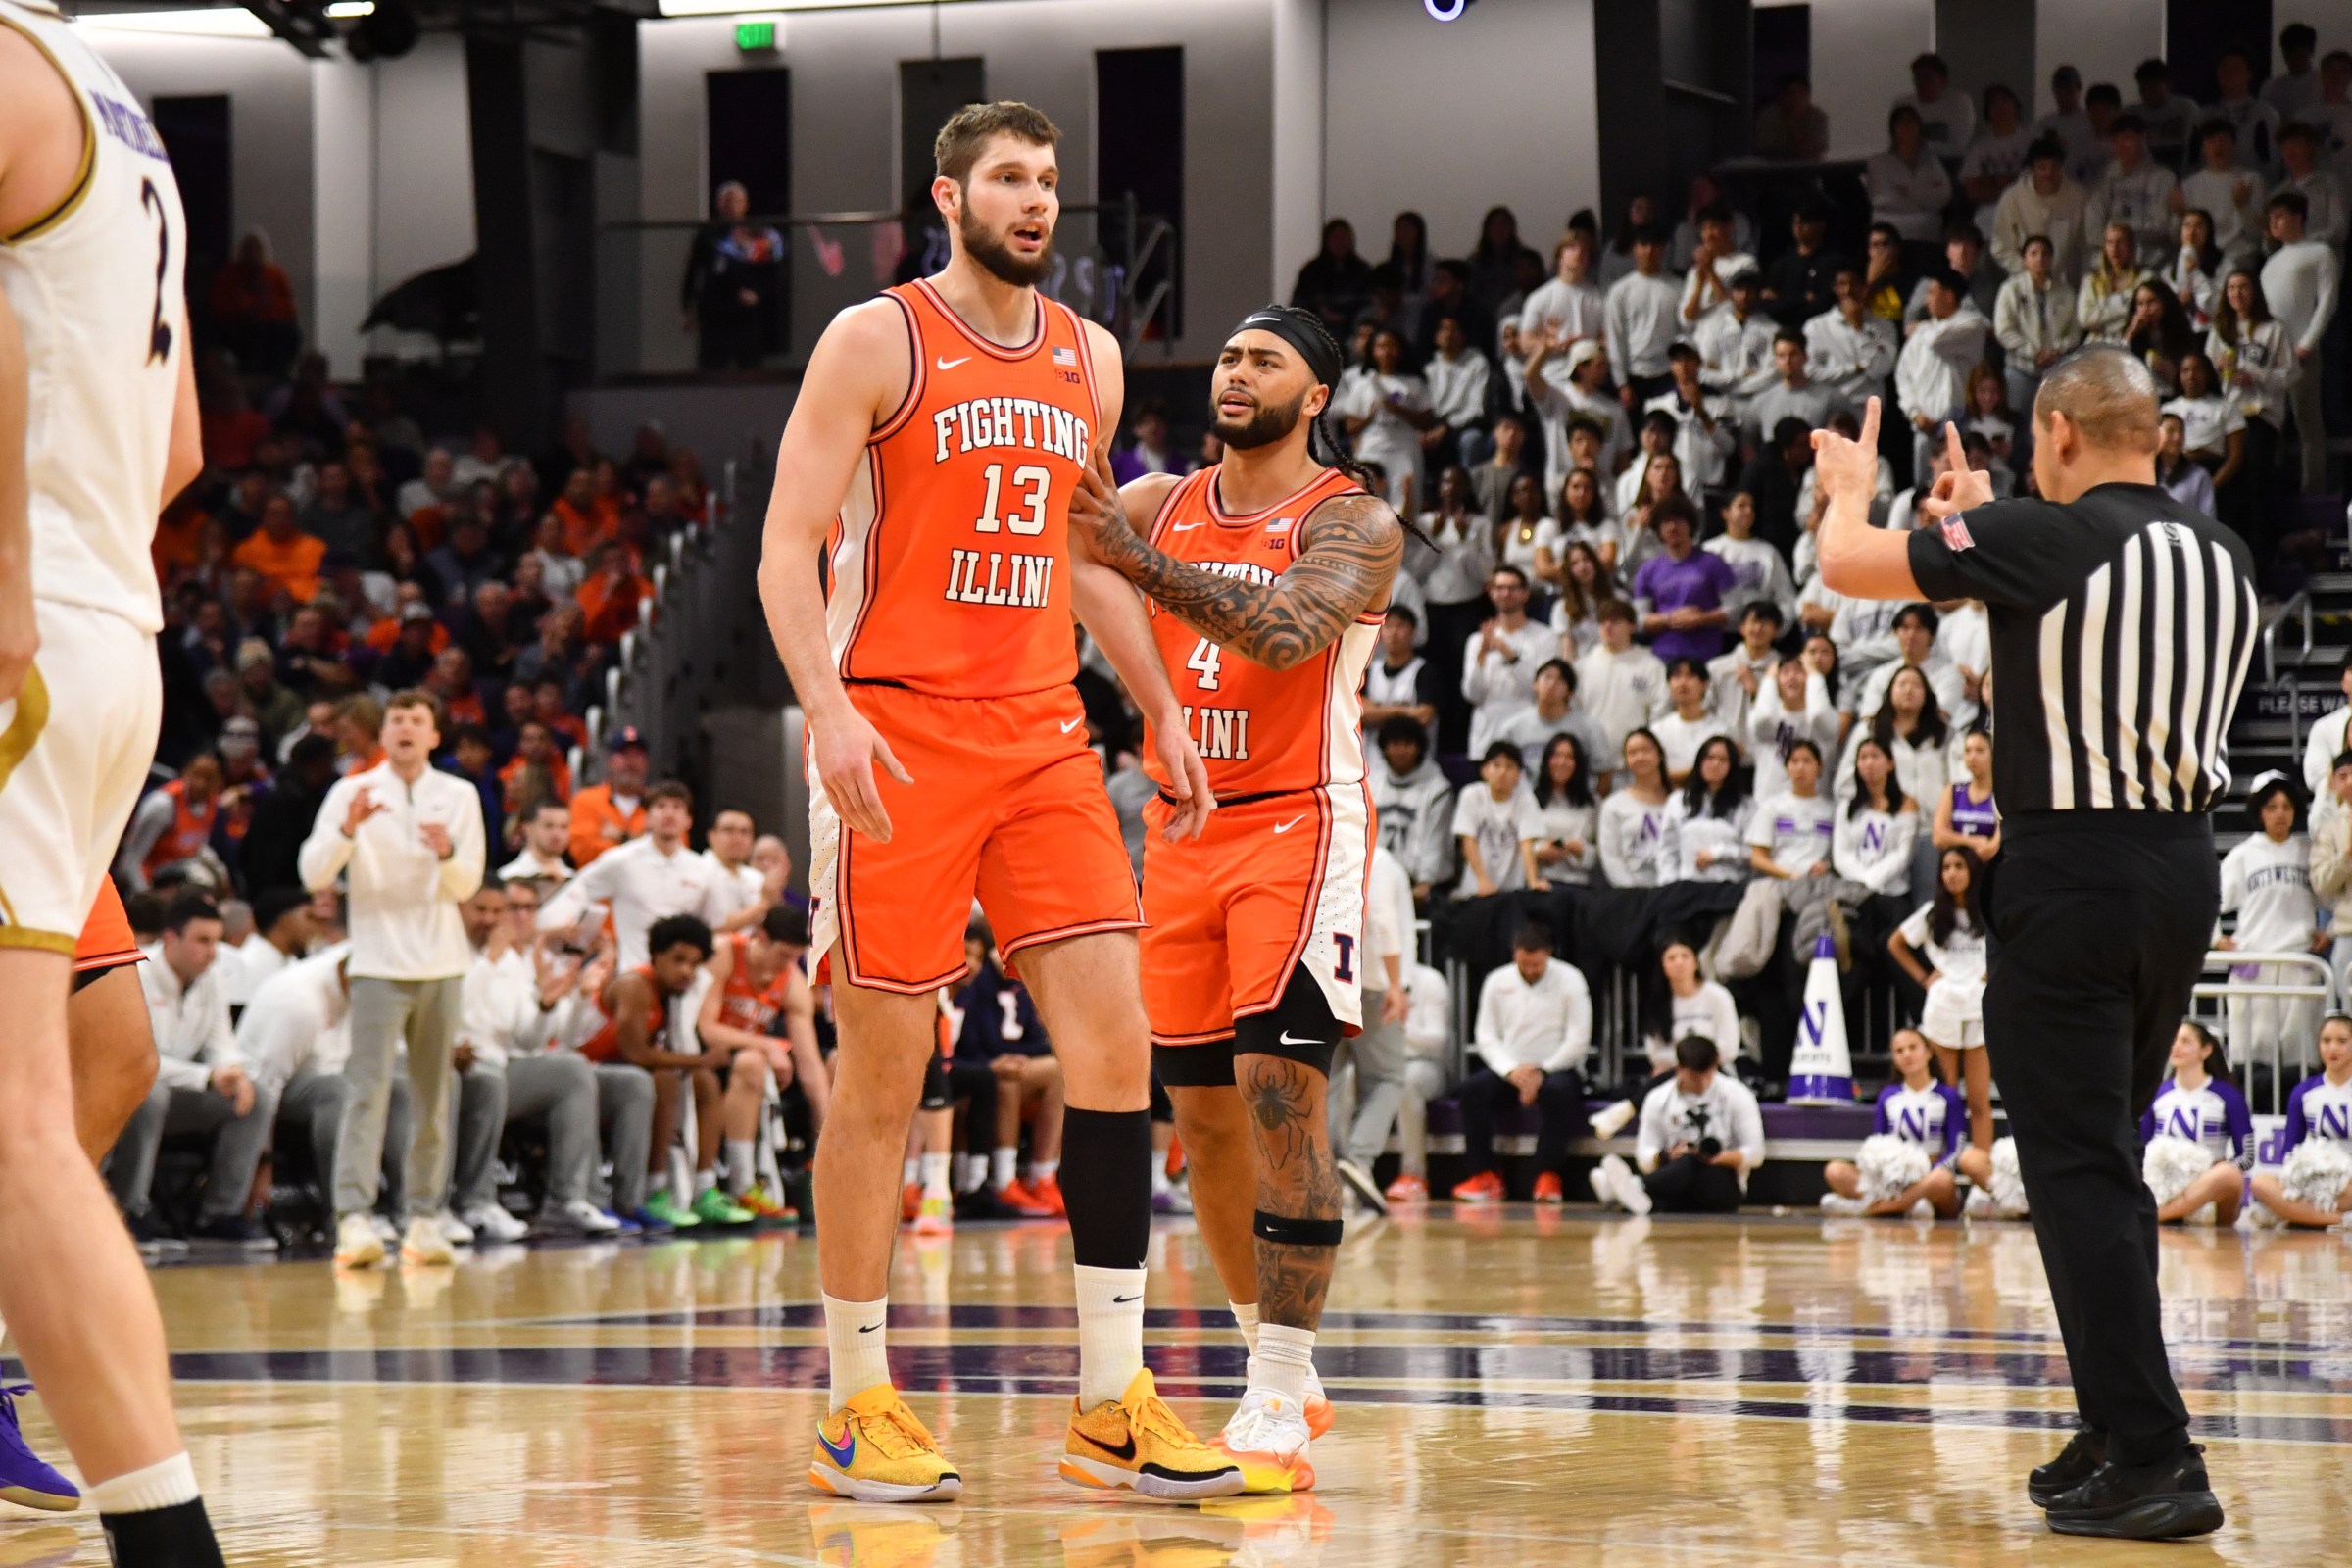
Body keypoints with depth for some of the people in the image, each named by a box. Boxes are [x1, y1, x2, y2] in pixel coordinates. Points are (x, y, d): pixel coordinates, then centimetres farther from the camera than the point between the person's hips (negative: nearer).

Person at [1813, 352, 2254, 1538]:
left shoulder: (2048, 538, -12)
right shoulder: (2222, 557, 9)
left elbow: (1846, 565, -5)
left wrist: (1851, 485, 17)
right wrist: (1981, 522, 35)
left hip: (2073, 872, -7)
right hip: (2184, 864, 7)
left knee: (2078, 1172, -5)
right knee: (2105, 1162, 19)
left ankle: (2154, 1462, -10)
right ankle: (2115, 1432, 23)